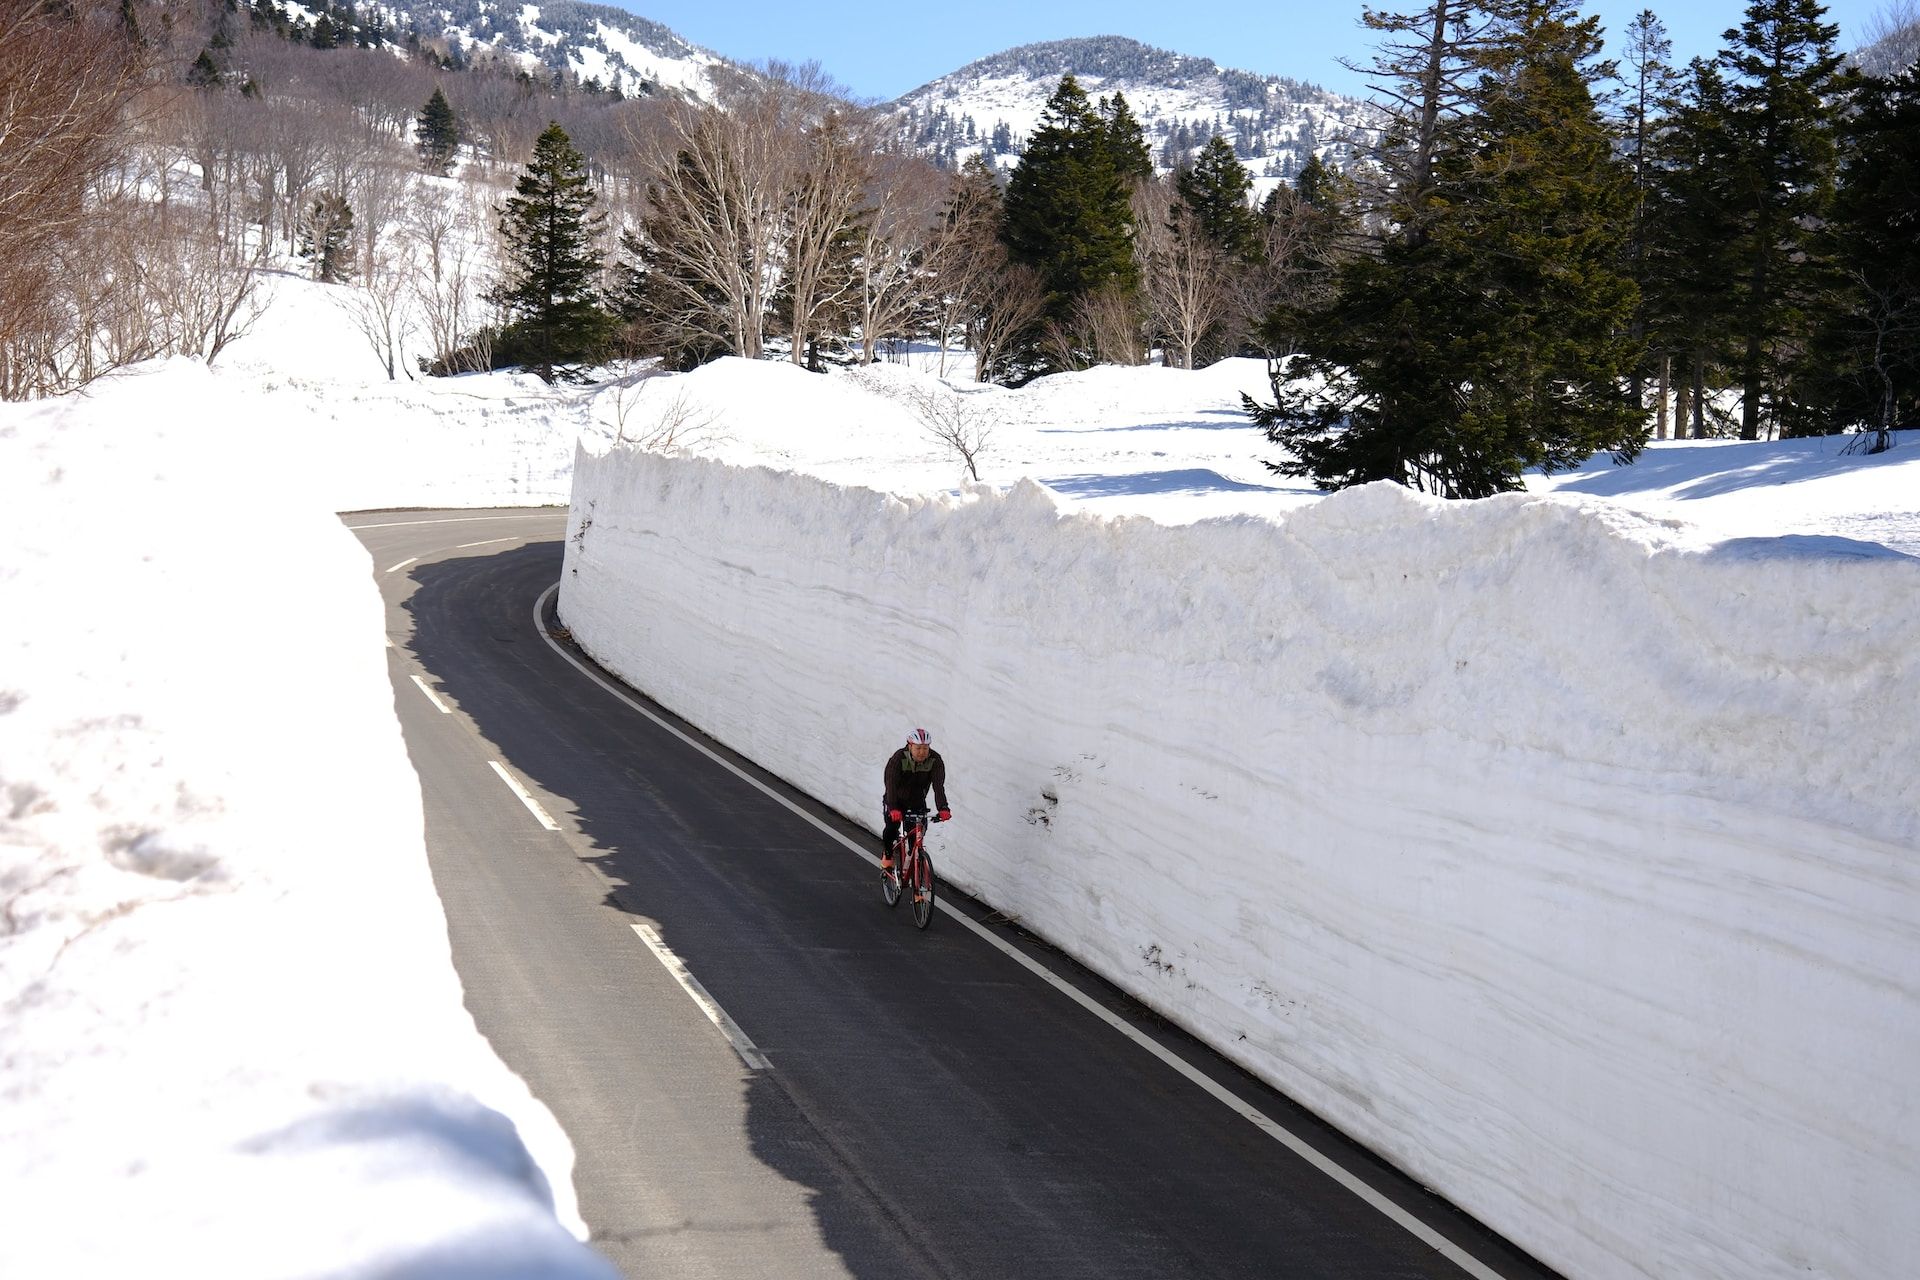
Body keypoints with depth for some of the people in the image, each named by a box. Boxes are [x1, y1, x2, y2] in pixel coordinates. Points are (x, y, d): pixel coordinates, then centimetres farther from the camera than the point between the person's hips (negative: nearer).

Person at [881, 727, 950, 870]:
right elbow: (891, 784, -37)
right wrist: (893, 809, -52)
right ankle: (887, 857, 5)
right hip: (897, 801, -2)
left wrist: (943, 808, -47)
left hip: (918, 801, 2)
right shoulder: (898, 758, -28)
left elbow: (938, 786, -31)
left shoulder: (935, 760, -22)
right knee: (892, 827, -20)